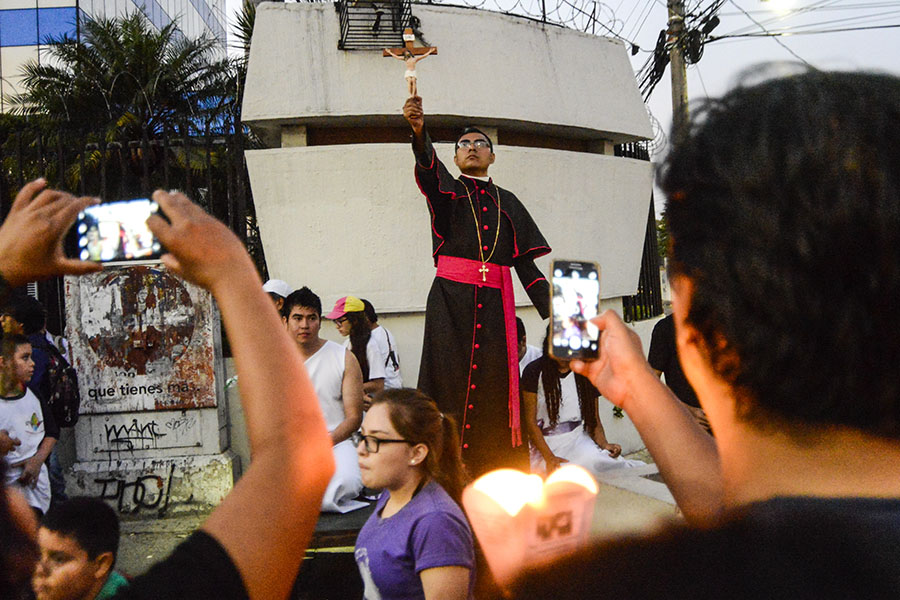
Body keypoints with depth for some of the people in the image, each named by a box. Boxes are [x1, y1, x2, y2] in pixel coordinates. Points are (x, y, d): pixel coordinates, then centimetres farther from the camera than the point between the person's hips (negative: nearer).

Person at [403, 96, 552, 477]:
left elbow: (525, 261, 16)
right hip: (451, 300, -2)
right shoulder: (446, 192, 12)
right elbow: (428, 169, -12)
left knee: (495, 386, -3)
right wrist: (419, 132, -34)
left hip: (495, 302, 2)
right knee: (452, 380, -8)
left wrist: (551, 311, 6)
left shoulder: (506, 201, 20)